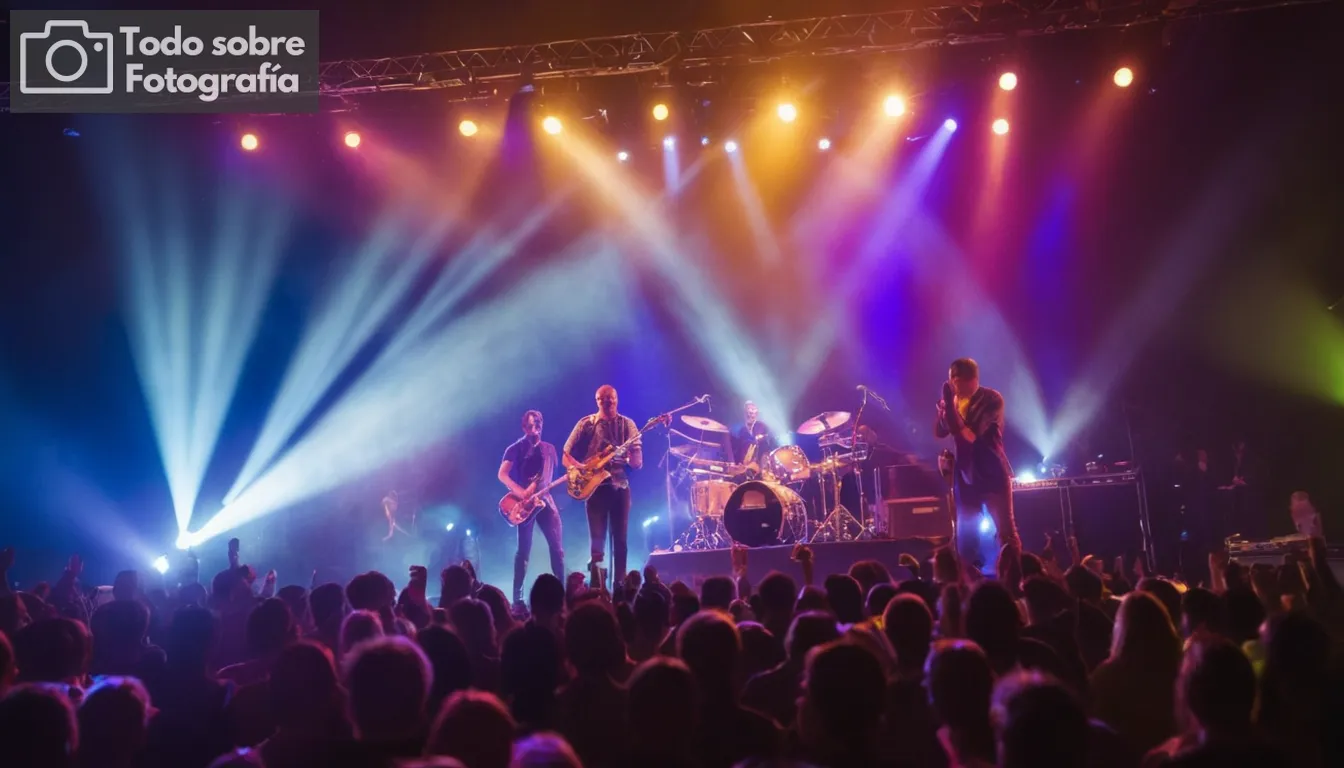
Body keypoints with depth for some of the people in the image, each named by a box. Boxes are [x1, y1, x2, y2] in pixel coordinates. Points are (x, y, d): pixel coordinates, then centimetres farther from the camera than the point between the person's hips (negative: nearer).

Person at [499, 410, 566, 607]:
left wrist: (534, 487, -8)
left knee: (557, 547, -1)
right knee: (524, 551, -5)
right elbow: (502, 475, -10)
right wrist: (520, 492, -23)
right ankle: (517, 596, 1)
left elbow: (547, 476, 11)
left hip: (544, 499, 4)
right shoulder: (515, 449, 1)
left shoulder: (548, 449, 15)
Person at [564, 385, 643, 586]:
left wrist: (630, 454, -22)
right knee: (597, 539, -5)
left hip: (621, 486, 2)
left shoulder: (627, 424, 6)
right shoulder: (586, 424, 3)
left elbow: (638, 463, 1)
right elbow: (566, 456, 4)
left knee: (621, 540, 5)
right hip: (595, 487, -2)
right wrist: (579, 469, -15)